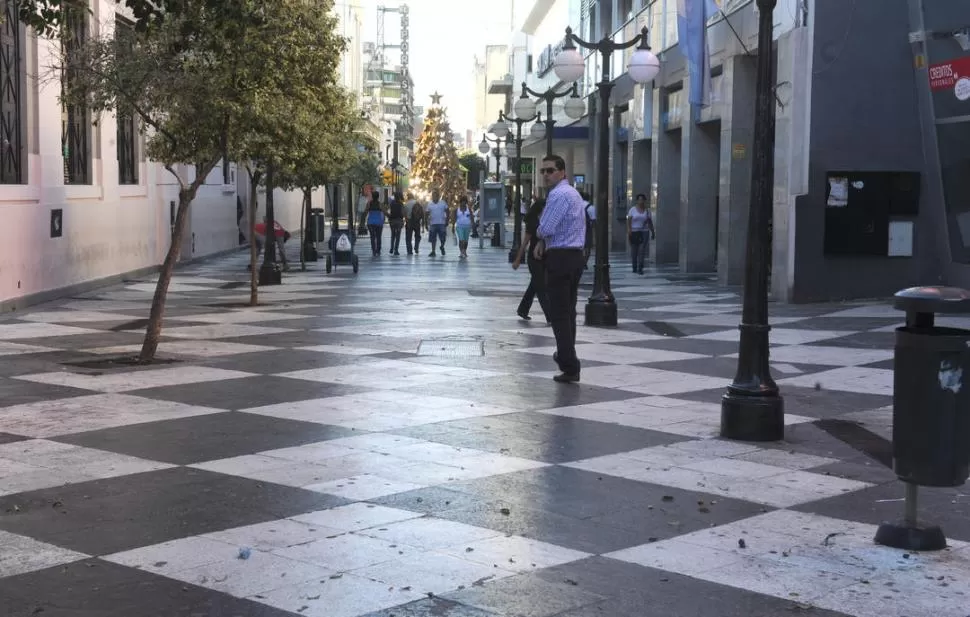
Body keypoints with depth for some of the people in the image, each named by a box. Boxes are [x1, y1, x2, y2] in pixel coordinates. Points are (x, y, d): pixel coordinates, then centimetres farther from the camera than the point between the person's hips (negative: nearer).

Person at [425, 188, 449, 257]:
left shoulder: (443, 203, 2)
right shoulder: (430, 204, 6)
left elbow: (447, 213, 4)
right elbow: (427, 215, 9)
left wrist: (447, 221, -6)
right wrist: (427, 224, 1)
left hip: (442, 223, -1)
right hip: (433, 224, 1)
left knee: (443, 238, 0)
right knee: (433, 239, 1)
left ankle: (442, 247, 28)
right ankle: (433, 251, 7)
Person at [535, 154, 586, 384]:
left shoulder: (558, 194, -16)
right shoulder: (574, 193, 19)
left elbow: (545, 229, -22)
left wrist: (541, 238, 2)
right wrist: (543, 242, 10)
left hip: (560, 258, -10)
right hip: (576, 255, 10)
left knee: (559, 313, -7)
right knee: (569, 310, 21)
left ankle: (570, 368, -9)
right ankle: (565, 354, 36)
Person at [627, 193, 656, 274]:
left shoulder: (647, 210, 8)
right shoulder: (633, 209, 3)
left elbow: (650, 222, 12)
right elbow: (628, 220, -4)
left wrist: (653, 232, 12)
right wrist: (628, 229, -17)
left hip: (644, 232, 0)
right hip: (634, 232, 0)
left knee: (642, 250, -12)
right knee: (634, 250, 5)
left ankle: (640, 268, -15)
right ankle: (634, 268, 19)